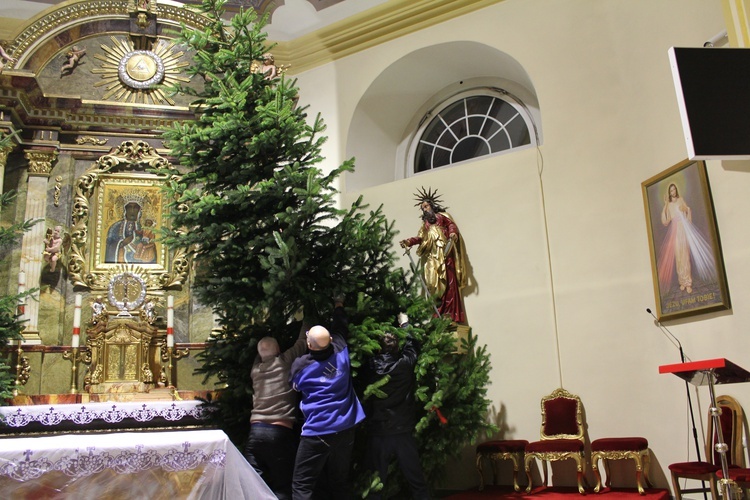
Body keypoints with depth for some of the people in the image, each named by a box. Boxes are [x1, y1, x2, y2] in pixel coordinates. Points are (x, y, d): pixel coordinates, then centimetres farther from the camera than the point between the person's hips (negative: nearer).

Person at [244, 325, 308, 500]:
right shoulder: (285, 362, 1)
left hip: (256, 430, 4)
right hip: (281, 432, -4)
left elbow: (260, 357, 36)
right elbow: (303, 341, 11)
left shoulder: (255, 369, 13)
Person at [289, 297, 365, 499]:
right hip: (345, 429, 5)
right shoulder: (340, 351, -2)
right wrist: (339, 306, 36)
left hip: (317, 432, -5)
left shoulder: (300, 366, -8)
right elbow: (341, 327, 18)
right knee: (340, 483, 16)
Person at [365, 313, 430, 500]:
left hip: (378, 434, 0)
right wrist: (405, 324, 28)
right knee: (417, 483, 10)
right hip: (403, 433, 0)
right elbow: (412, 345, 12)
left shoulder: (372, 365, -6)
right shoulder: (405, 364, -7)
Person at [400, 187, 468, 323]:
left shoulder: (442, 216, 15)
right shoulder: (425, 223, 27)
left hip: (445, 252, -4)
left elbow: (452, 225, -1)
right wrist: (408, 242, -4)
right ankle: (438, 314, -10)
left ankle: (451, 314, -19)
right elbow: (420, 237, 14)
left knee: (448, 280, -13)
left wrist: (453, 234, -23)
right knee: (433, 281, -7)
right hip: (432, 255, 5)